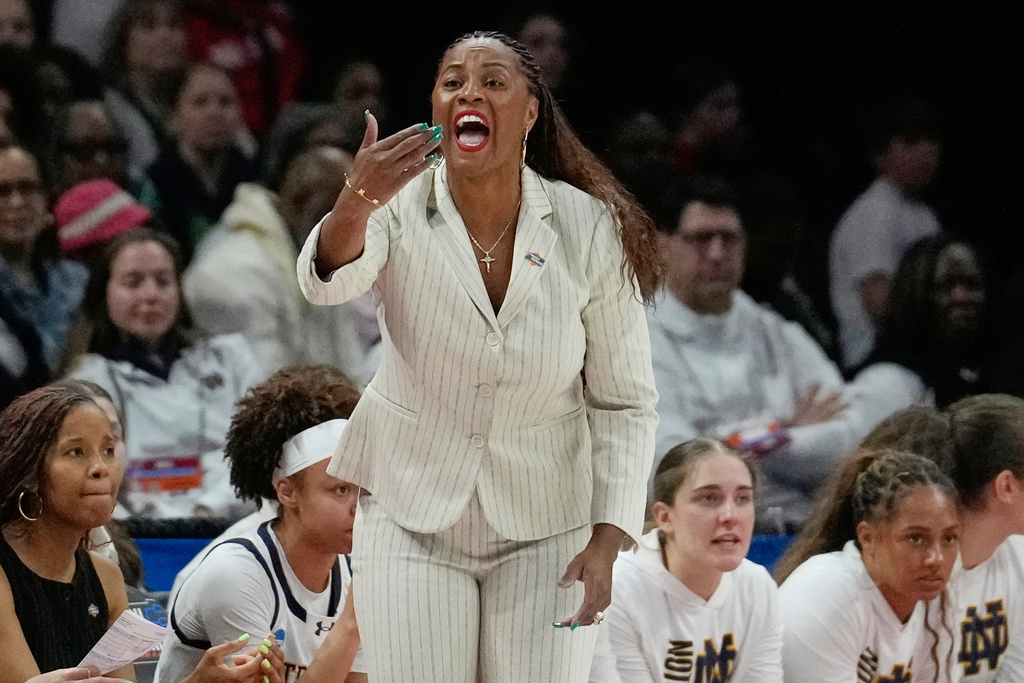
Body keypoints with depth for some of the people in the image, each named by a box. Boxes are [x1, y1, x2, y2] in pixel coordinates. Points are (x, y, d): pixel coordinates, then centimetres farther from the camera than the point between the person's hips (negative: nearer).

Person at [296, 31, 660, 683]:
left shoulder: (590, 229, -10)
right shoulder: (402, 208, -12)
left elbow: (624, 402, -3)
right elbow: (328, 281, -35)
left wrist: (606, 540, -12)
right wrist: (357, 202, -56)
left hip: (545, 527, 0)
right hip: (413, 512, 0)